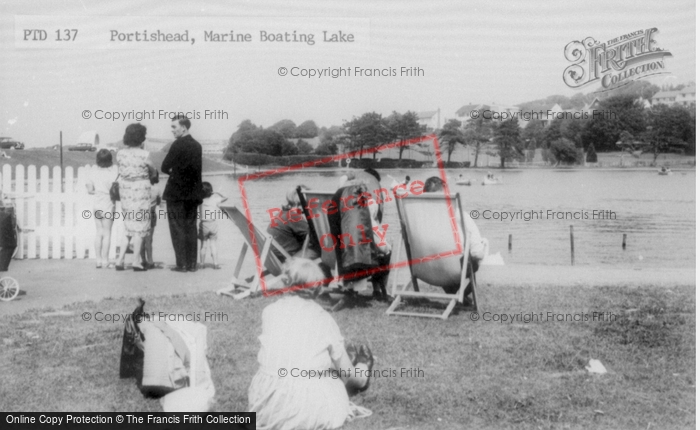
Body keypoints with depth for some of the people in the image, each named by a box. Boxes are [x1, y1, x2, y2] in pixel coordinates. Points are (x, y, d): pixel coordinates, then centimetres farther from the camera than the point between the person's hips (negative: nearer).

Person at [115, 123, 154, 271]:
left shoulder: (120, 153, -2)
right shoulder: (144, 155, -14)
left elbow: (120, 169, 11)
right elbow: (153, 168, 1)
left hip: (125, 191, 5)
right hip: (141, 191, -5)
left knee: (129, 227, 17)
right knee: (139, 227, 6)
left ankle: (120, 260, 11)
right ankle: (136, 262, 9)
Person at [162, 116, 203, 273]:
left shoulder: (178, 145, -12)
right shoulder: (197, 145, 10)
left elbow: (164, 168, -9)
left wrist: (172, 171, 10)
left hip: (176, 193, -6)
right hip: (193, 193, 7)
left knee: (177, 229, -1)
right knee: (191, 228, 10)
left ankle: (182, 264, -2)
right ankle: (192, 263, 11)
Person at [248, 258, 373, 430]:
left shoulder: (270, 311, 2)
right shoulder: (323, 319, -4)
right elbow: (346, 372, 1)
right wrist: (362, 379, 26)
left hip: (268, 408, 2)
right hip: (311, 409, -2)